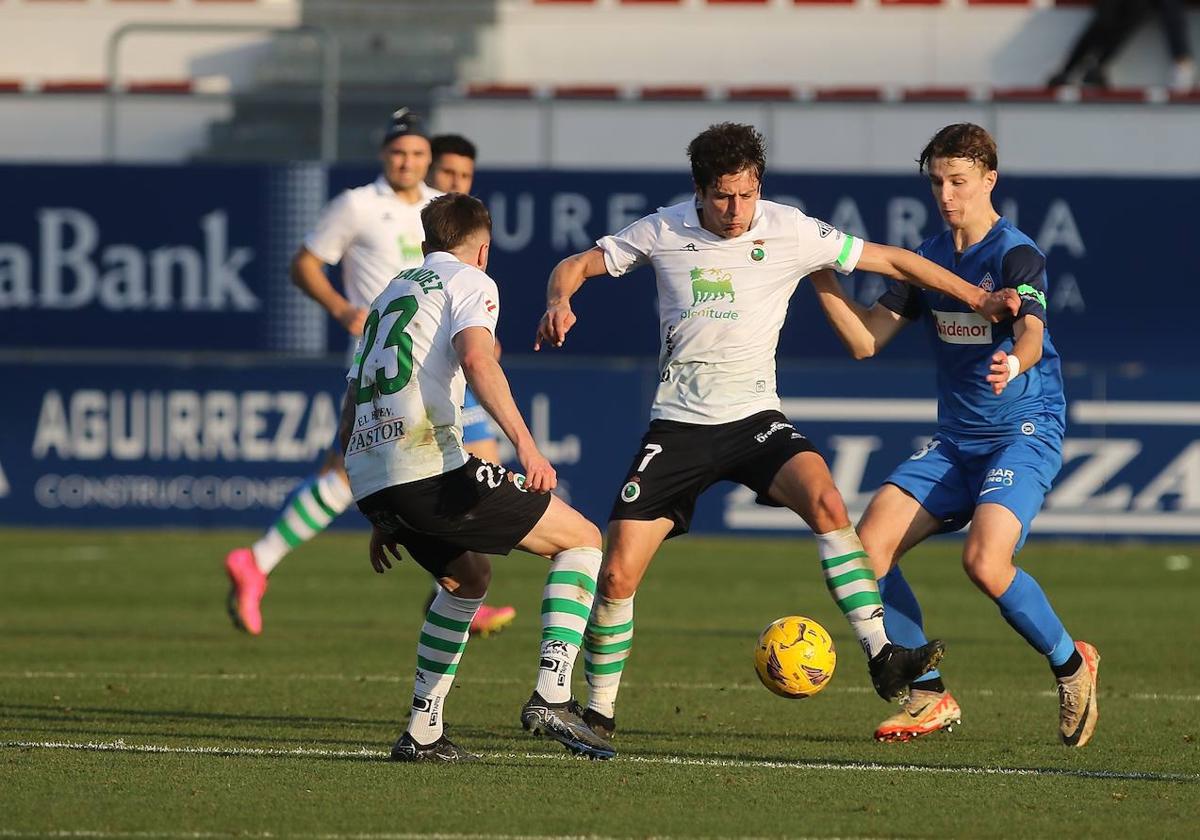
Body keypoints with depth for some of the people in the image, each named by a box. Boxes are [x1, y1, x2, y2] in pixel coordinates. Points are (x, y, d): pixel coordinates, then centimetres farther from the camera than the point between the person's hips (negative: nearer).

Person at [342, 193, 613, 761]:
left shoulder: (389, 295, 30)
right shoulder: (469, 282, 8)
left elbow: (347, 426, 29)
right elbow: (476, 359, -16)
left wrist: (382, 517, 35)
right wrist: (525, 445, -25)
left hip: (369, 480, 8)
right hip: (431, 467, -8)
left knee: (468, 576, 32)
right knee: (582, 539, 5)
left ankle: (422, 732, 23)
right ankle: (551, 698, -10)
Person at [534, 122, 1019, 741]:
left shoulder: (790, 231, -5)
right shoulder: (663, 232, -3)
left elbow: (891, 260, 2)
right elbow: (577, 265, 8)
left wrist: (977, 299, -2)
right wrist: (560, 303, -15)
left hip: (754, 416, -1)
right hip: (679, 425, 1)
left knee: (826, 503, -31)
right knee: (618, 574, -8)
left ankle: (882, 656, -30)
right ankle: (599, 709, 13)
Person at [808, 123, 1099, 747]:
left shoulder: (1016, 255, -13)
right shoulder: (930, 257, 9)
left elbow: (1031, 333, -31)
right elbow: (865, 339, 9)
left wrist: (1015, 362, -54)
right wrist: (821, 273, -3)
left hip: (1024, 432, -7)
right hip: (954, 439, 7)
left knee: (985, 562, -28)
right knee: (869, 545, -9)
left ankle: (1071, 665, 0)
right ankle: (929, 698, 3)